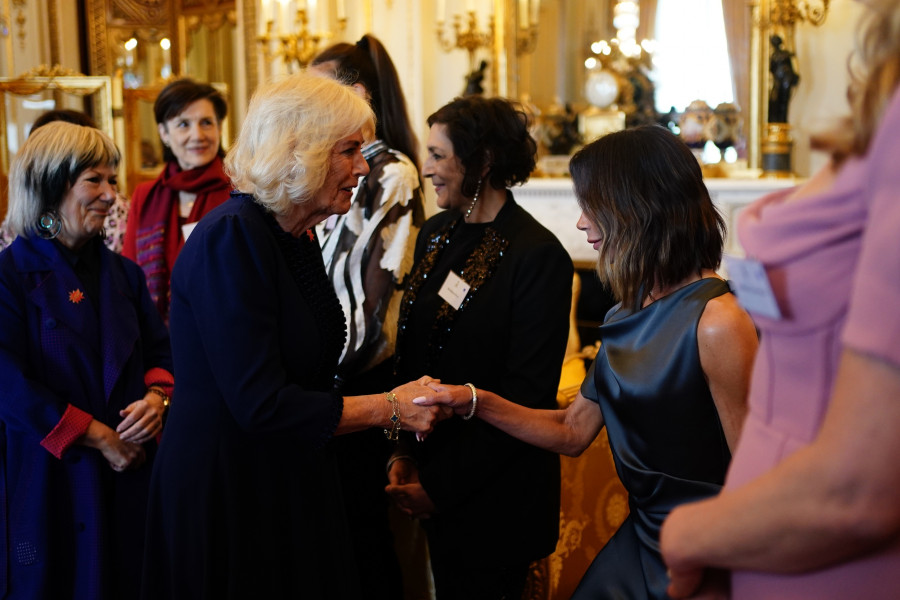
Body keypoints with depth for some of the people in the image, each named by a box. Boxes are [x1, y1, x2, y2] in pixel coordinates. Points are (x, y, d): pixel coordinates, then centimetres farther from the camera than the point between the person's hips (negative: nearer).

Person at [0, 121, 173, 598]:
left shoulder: (122, 273, 9)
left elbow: (160, 350, 13)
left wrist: (156, 398, -10)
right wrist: (100, 438, -15)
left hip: (129, 471, 5)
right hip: (48, 477, -5)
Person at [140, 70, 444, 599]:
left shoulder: (300, 237, 8)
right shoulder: (231, 238, -20)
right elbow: (260, 404, -25)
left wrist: (390, 407, -2)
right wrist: (389, 408, -17)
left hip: (290, 486, 9)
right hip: (224, 491, -8)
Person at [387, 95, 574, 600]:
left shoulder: (538, 256, -17)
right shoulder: (436, 235, 5)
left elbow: (526, 393, -17)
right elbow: (410, 352, 9)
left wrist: (441, 484, -16)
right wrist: (402, 452, -3)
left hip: (495, 497, -6)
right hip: (431, 474, 6)